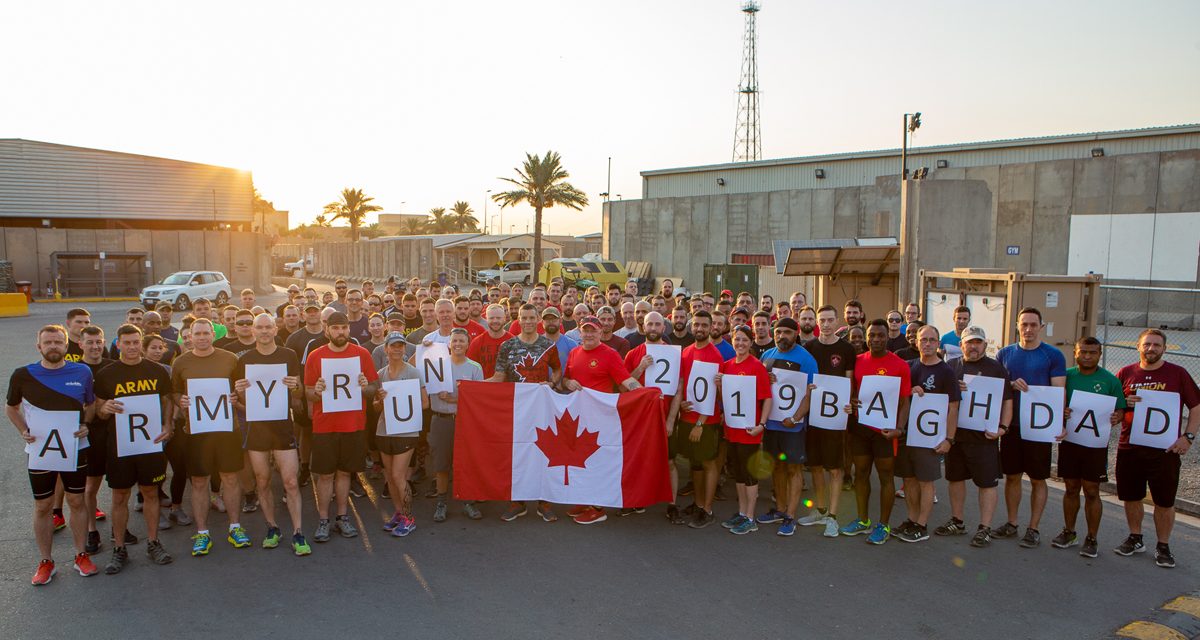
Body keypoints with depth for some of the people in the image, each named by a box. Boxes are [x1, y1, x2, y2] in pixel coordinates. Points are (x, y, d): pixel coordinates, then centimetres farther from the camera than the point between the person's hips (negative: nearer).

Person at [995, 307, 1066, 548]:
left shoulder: (1053, 355, -3)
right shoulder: (1005, 354, 7)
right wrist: (1012, 384, -13)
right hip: (1011, 424, 3)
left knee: (1038, 479, 5)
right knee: (1012, 476, 11)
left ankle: (1033, 529, 16)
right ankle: (1011, 524, 24)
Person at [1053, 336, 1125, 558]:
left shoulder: (1110, 380, 0)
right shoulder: (1066, 375, 3)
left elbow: (1121, 409, 3)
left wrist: (1116, 417, -19)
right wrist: (1060, 412, -16)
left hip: (1096, 443, -2)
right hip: (1069, 440, 2)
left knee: (1092, 492, 2)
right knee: (1071, 488, 12)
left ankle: (1092, 539, 14)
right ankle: (1069, 532, 25)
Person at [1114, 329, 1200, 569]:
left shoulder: (1177, 373, 0)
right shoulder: (1125, 373, 5)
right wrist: (1125, 403, -10)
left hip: (1165, 449, -2)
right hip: (1129, 448, 2)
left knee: (1165, 501, 5)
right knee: (1131, 497, 12)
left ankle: (1163, 546, 20)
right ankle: (1135, 539, 30)